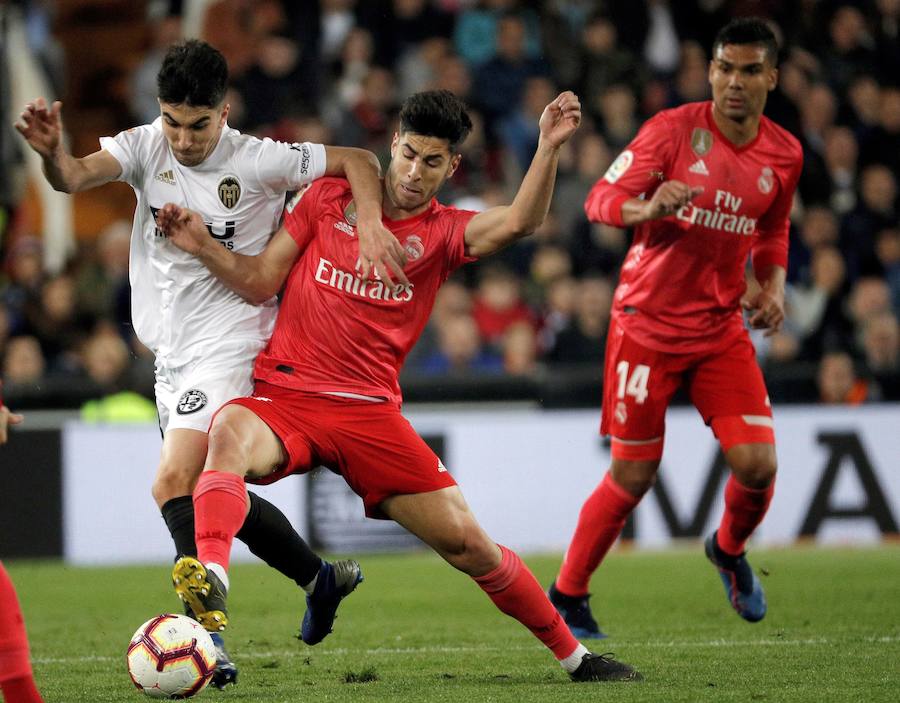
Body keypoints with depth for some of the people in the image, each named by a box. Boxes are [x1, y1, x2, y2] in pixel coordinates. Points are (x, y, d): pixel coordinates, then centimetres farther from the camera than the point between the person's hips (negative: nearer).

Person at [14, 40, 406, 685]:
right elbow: (78, 176, -19)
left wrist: (371, 226, -22)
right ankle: (321, 578, 35)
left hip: (230, 349, -7)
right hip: (173, 355, 7)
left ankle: (210, 645, -22)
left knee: (175, 483, -21)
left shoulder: (258, 161, -12)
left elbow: (358, 162, -5)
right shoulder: (146, 148, -1)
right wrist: (53, 153, -42)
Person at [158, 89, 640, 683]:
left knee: (466, 541, -2)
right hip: (285, 395, -1)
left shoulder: (444, 232, 8)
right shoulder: (327, 199, 10)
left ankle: (573, 655, 15)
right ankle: (211, 582, -55)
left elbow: (519, 223, -13)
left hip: (370, 411, 1)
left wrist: (549, 147, -27)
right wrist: (202, 245, -6)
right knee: (230, 434, -37)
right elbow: (260, 282, 10)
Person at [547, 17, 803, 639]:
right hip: (648, 324, -4)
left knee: (758, 465, -9)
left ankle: (730, 550, 25)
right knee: (632, 477, -3)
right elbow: (601, 200, -12)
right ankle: (566, 597, 15)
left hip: (722, 328, 4)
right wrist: (648, 207, -33)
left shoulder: (784, 154, 3)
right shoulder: (674, 129, -11)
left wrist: (773, 286, 3)